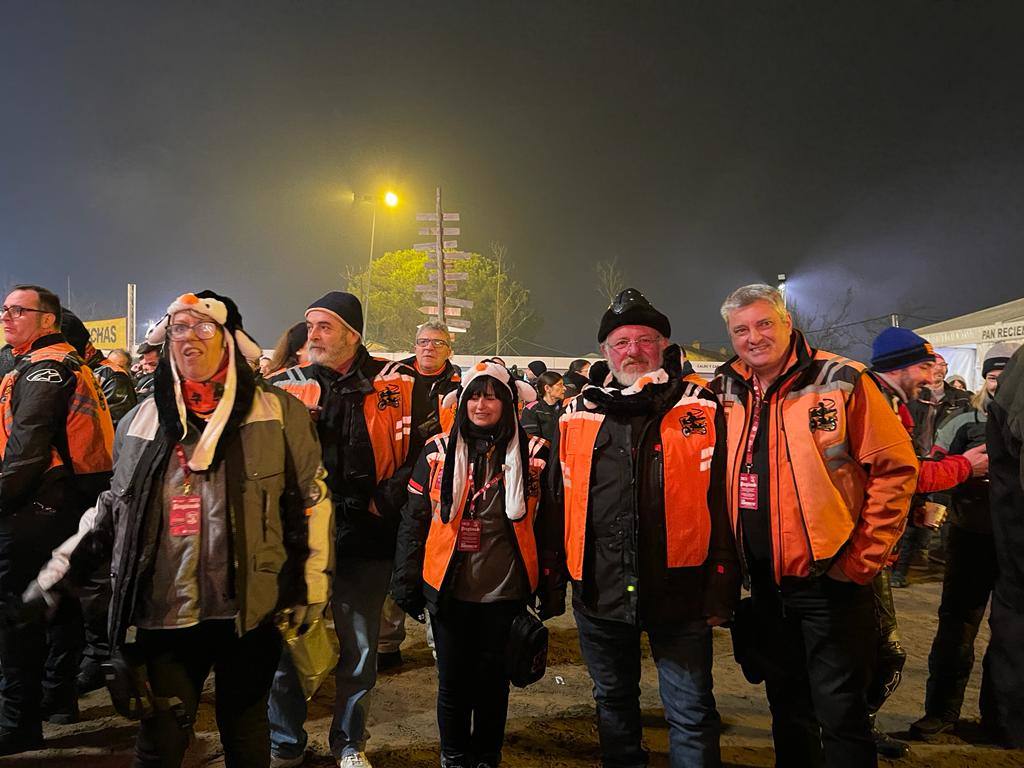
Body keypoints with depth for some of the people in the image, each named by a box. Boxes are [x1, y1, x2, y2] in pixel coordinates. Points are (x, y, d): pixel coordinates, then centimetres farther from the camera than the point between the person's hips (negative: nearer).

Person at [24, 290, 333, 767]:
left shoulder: (277, 412, -3)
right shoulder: (142, 419, 7)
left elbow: (311, 499, -1)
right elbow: (114, 506, 17)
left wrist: (310, 585, -2)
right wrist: (61, 568, 12)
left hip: (248, 611, -2)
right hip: (163, 613, 2)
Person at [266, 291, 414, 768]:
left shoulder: (396, 384, -3)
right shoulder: (285, 385, 2)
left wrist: (387, 500, -7)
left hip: (365, 537, -1)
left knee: (358, 649, 14)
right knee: (287, 645, 13)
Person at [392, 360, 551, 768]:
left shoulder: (532, 453, -2)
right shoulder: (438, 451, -1)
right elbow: (413, 521, 2)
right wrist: (408, 583, 0)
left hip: (504, 591, 0)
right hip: (449, 590, 1)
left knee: (492, 680, 15)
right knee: (453, 681, 12)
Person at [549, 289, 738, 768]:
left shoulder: (702, 410, -3)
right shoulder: (578, 417, 4)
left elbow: (723, 502, -4)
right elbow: (557, 503, 9)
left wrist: (721, 588, -7)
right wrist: (550, 582, 8)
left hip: (679, 589, -3)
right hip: (598, 591, 3)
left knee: (692, 715, 7)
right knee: (613, 703, 21)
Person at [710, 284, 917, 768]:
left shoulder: (842, 381, -10)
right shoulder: (725, 394, 4)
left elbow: (896, 469, -9)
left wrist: (865, 556, -11)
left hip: (831, 579, -5)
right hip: (763, 584, 5)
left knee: (841, 714, 6)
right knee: (787, 709, 20)